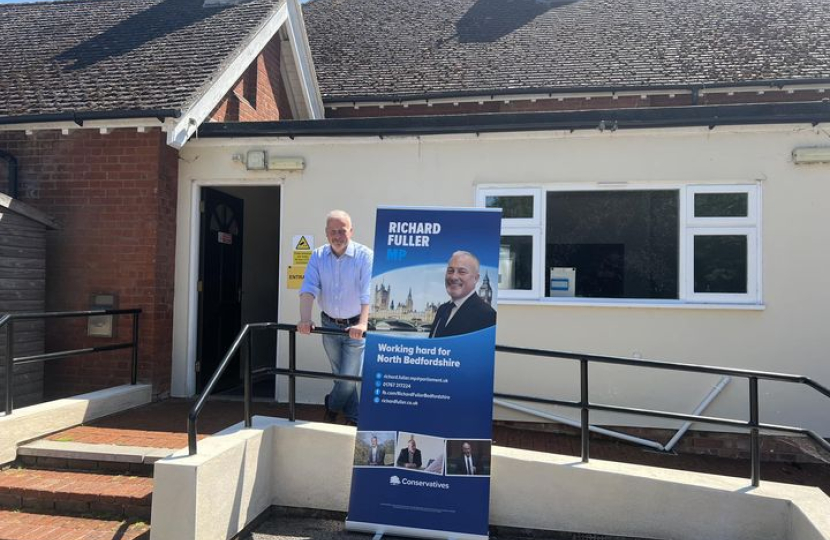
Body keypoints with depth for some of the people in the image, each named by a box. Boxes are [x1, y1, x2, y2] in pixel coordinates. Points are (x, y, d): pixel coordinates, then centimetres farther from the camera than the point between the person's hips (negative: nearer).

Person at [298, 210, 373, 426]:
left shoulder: (365, 256, -16)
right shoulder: (318, 256, -2)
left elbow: (368, 293, -26)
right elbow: (308, 288, -12)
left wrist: (363, 323, -39)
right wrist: (305, 319, -28)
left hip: (355, 327, -4)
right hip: (329, 325, 4)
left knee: (349, 377, 1)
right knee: (340, 375, 16)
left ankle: (332, 406, 31)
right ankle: (353, 418, 35)